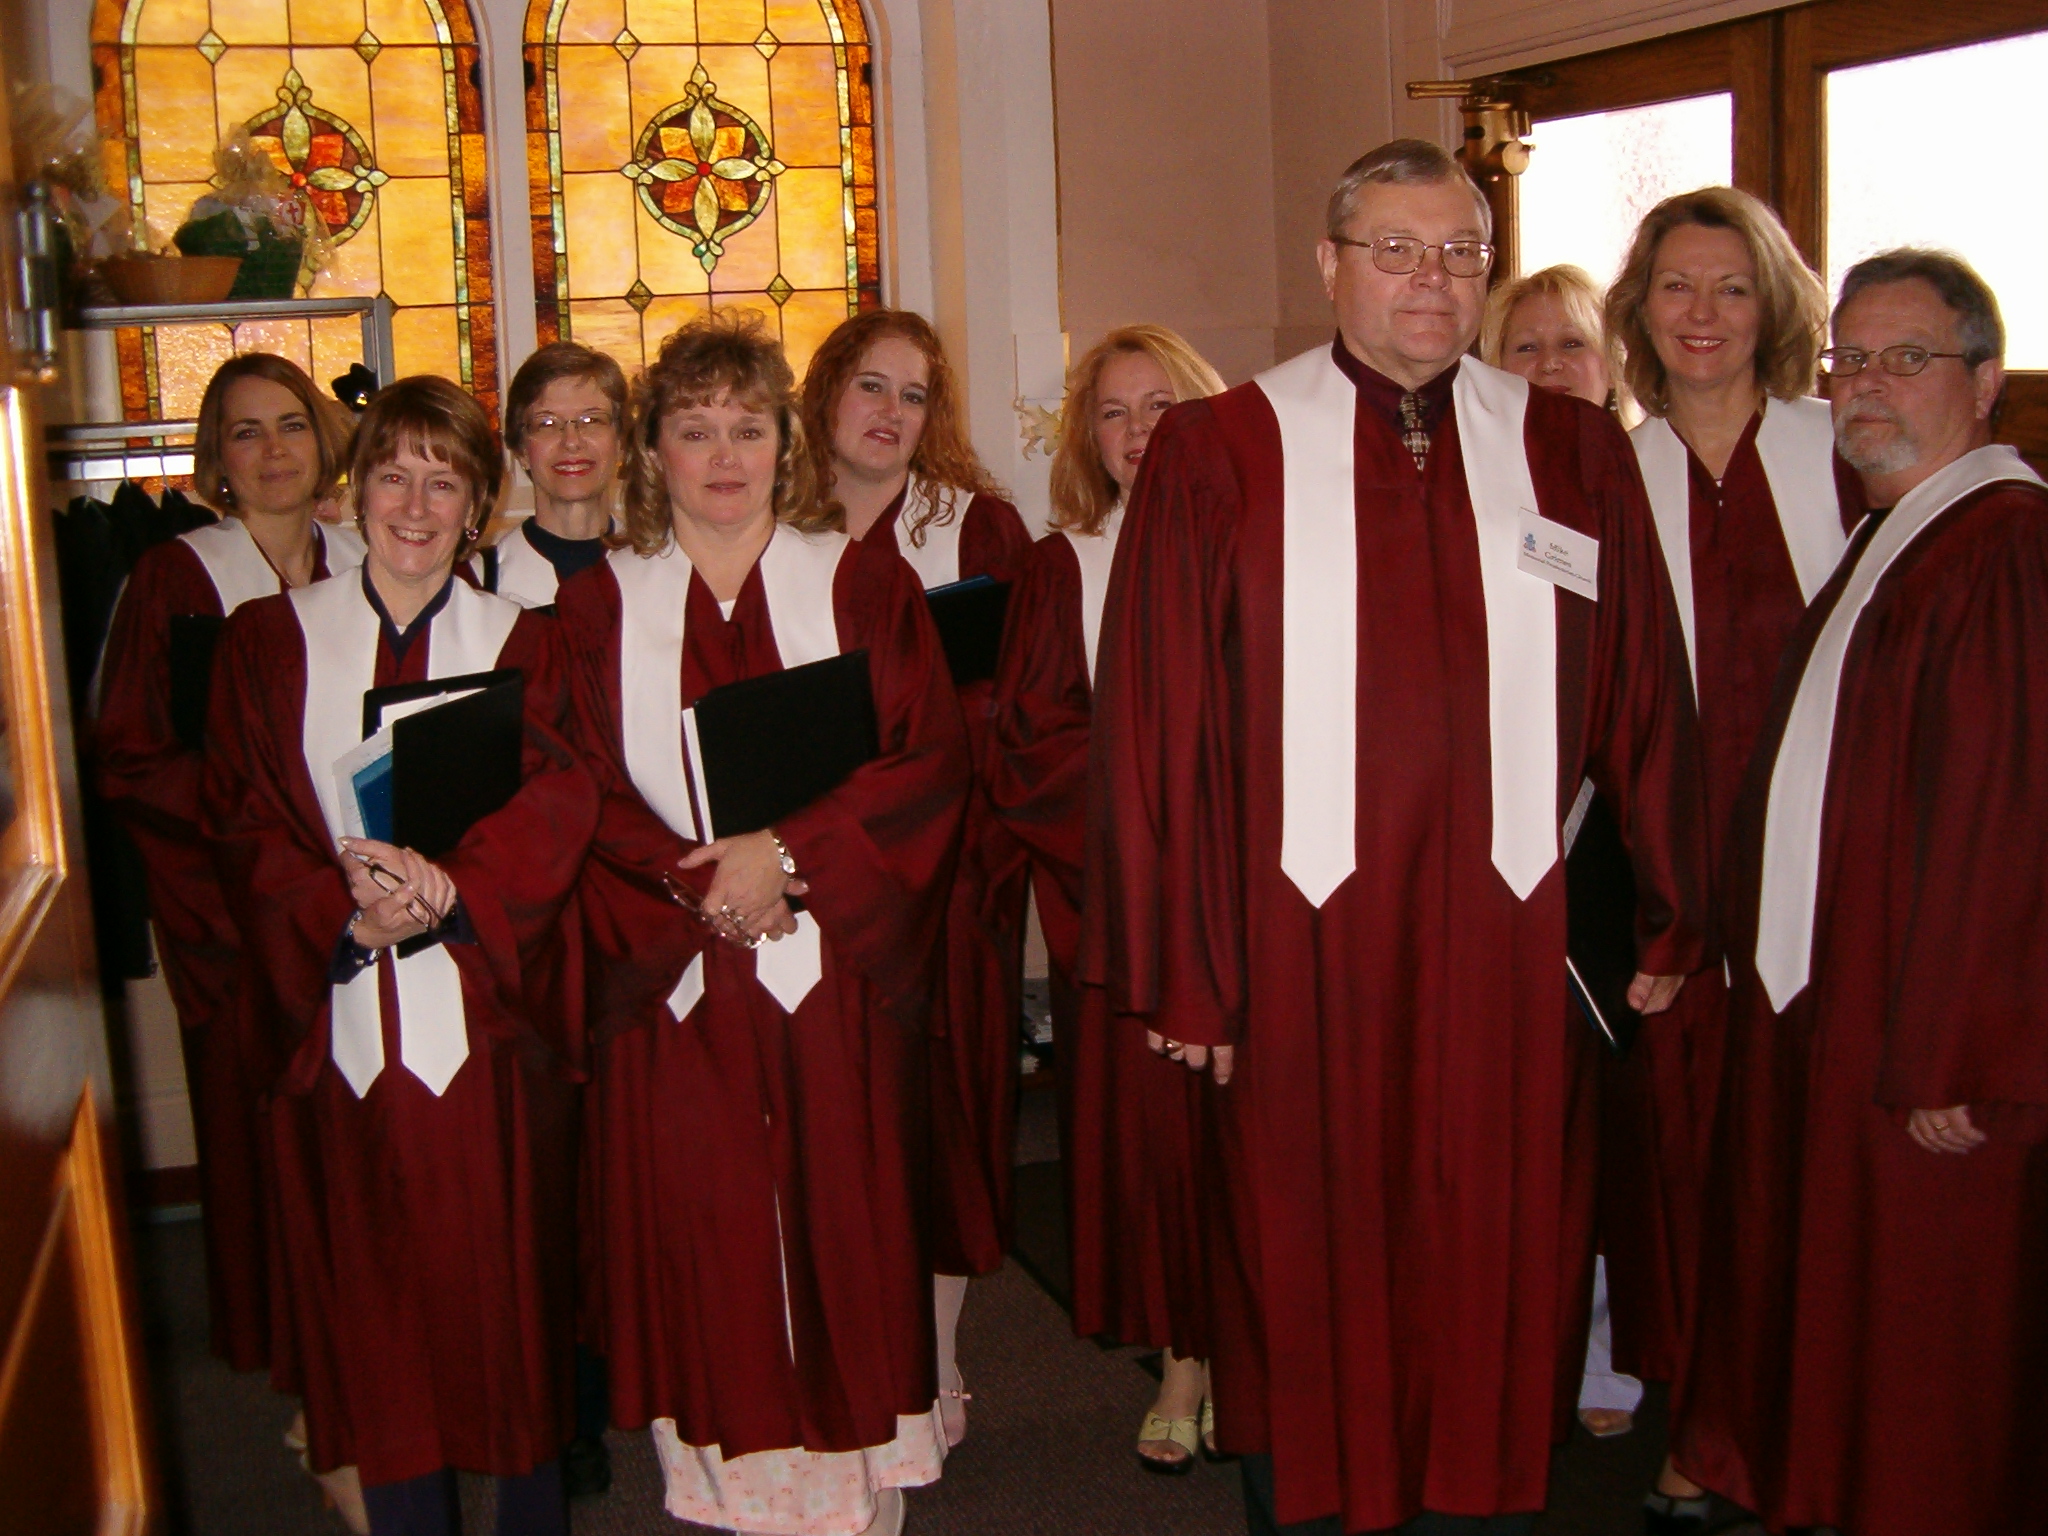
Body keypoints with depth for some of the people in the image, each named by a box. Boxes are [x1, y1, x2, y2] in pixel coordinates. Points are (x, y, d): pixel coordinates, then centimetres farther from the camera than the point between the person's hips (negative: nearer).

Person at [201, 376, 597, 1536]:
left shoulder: (523, 644, 7)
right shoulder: (271, 638, 7)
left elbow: (555, 811, -6)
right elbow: (244, 826, 0)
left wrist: (451, 884, -23)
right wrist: (343, 917, -17)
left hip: (489, 1026, 0)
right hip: (342, 1029, 1)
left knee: (508, 1288, 6)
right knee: (373, 1295, 7)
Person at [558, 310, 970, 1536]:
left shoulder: (862, 583, 5)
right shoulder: (598, 607, 7)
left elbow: (927, 760, -4)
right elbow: (582, 795, 1)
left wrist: (788, 853, -15)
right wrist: (698, 888, -14)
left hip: (838, 984, 0)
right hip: (677, 983, 1)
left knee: (846, 1237, 3)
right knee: (706, 1247, 3)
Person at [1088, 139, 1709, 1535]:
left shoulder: (1573, 454, 6)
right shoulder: (1217, 455, -2)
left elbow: (1647, 704, 9)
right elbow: (1155, 722, -3)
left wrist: (1672, 919, 9)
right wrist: (1177, 967, -5)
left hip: (1506, 939, 2)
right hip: (1300, 944, -2)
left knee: (1494, 1277, 12)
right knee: (1305, 1267, 11)